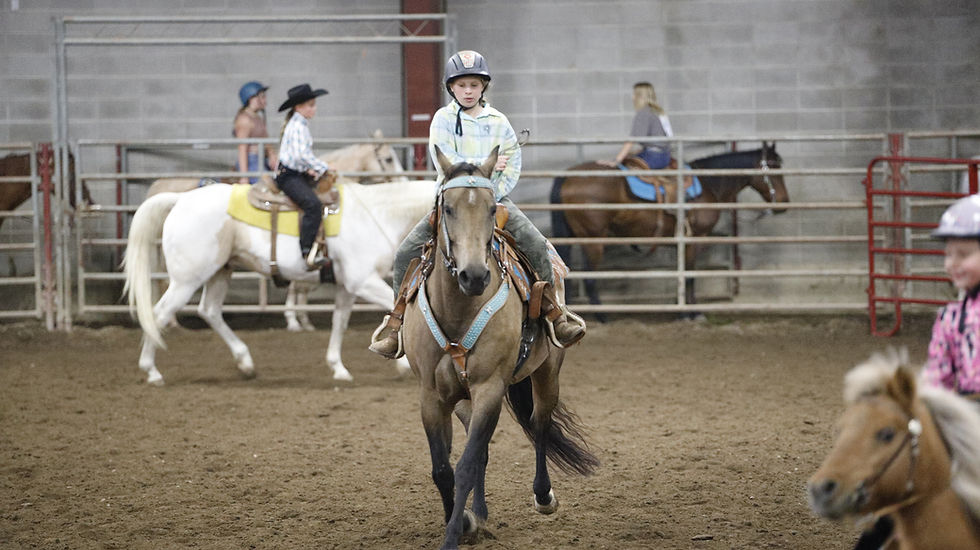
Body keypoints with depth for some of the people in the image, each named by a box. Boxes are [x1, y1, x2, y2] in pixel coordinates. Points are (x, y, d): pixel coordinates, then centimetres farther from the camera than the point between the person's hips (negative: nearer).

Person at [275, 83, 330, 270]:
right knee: (312, 204, -30)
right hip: (289, 176, -11)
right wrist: (323, 168, -17)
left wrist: (309, 169, 12)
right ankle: (307, 251, -36)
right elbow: (303, 154, -25)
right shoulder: (298, 126, -15)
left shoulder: (301, 125, 18)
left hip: (298, 174, 11)